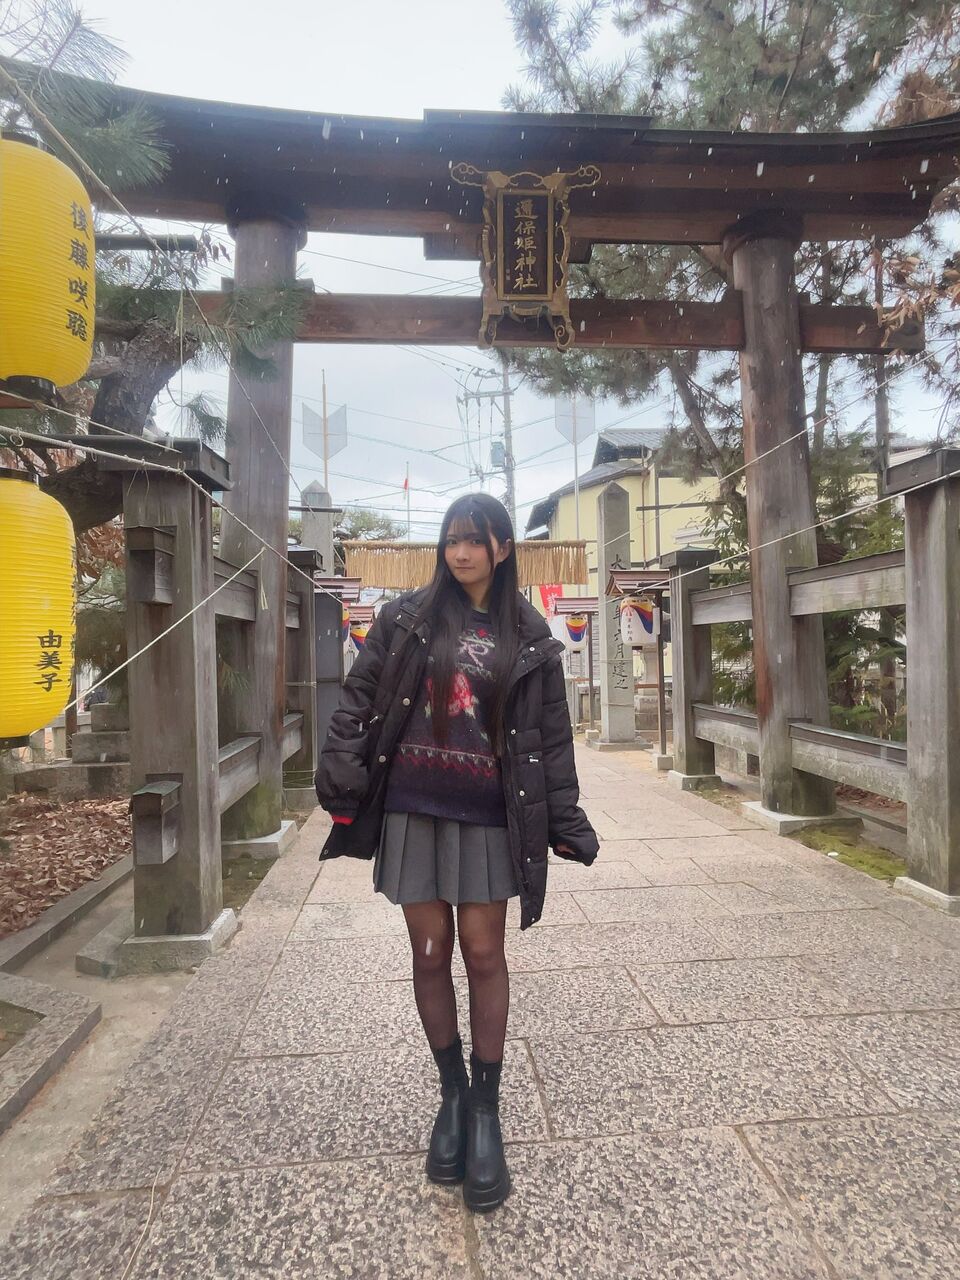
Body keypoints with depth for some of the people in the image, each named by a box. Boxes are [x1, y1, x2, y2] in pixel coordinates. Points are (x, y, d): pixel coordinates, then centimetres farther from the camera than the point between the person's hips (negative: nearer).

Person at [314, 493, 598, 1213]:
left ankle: (486, 1114, 22)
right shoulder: (407, 620, 4)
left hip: (488, 817, -1)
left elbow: (552, 736, 4)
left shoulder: (530, 638, 3)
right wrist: (340, 772, -9)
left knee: (484, 958, 5)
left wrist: (565, 820, 1)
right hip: (412, 810, 1)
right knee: (431, 956, 10)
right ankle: (452, 1094, 31)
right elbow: (359, 700, 3)